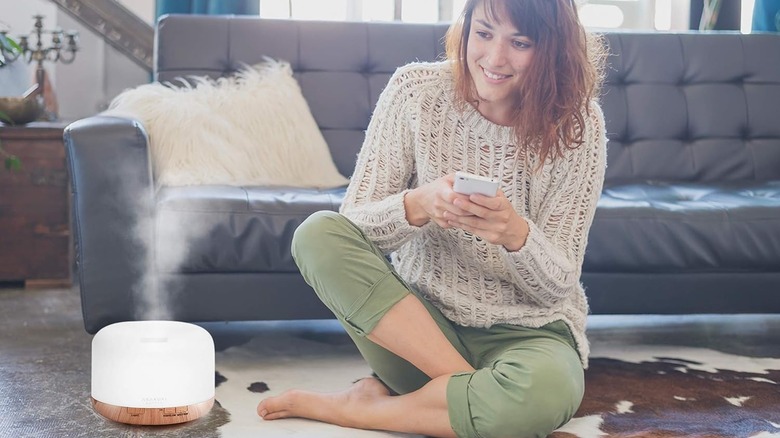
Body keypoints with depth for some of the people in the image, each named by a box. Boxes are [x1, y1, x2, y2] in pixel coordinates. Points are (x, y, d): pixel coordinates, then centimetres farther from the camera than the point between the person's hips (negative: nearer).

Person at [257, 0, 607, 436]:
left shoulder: (578, 122, -9)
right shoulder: (415, 90, -7)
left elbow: (557, 284, -8)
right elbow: (354, 225, -9)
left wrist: (515, 232, -31)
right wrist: (416, 205, -31)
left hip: (524, 331, -1)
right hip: (419, 315, 2)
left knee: (547, 390, -37)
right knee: (317, 234, -22)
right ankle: (472, 389, -20)